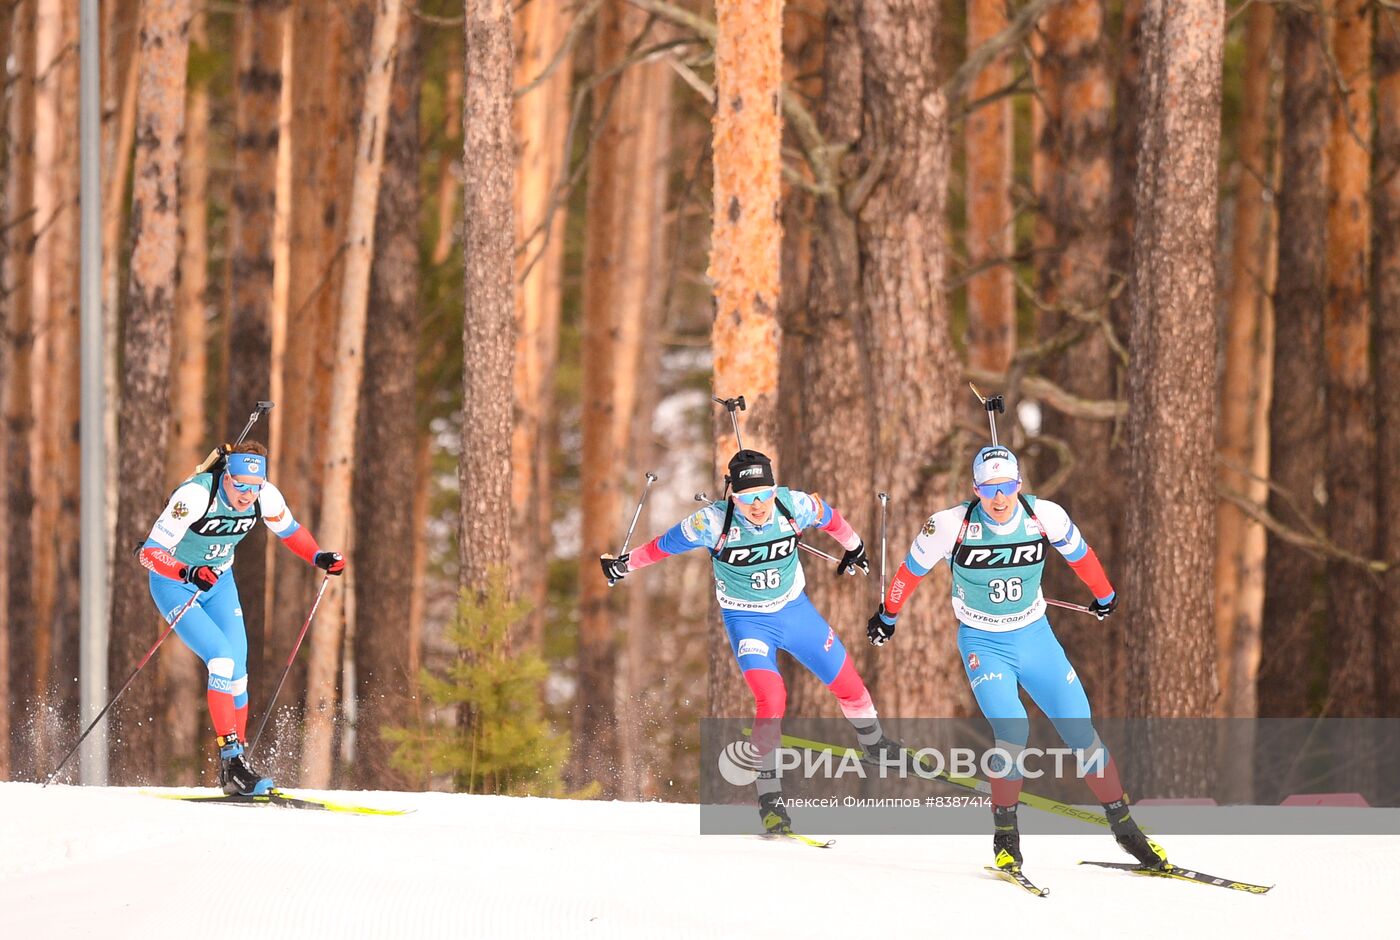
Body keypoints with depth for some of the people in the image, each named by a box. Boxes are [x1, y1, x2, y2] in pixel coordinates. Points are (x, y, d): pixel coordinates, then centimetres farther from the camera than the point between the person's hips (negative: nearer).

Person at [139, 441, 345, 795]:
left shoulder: (266, 497, -16)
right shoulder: (195, 495, -33)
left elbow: (289, 530, 7)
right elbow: (151, 552, -34)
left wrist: (318, 557, -10)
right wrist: (189, 573, -51)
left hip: (219, 583, 6)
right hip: (173, 584, -6)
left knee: (238, 675, -2)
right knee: (222, 659, -22)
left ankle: (234, 771, 8)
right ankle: (231, 756, -20)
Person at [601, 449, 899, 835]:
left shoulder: (795, 507, -21)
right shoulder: (715, 522, -28)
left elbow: (830, 517, 2)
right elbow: (665, 544, -11)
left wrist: (853, 546, 20)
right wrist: (626, 564, -1)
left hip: (795, 609, 4)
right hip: (747, 619, -4)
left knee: (848, 684, 12)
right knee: (771, 699, -24)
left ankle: (875, 746, 43)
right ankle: (770, 797, -14)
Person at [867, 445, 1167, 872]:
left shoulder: (1045, 517, -14)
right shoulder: (952, 526, -20)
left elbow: (1079, 554, 7)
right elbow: (912, 568, -2)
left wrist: (1104, 596, 23)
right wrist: (887, 615, 12)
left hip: (1035, 636, 3)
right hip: (983, 643, -3)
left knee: (1080, 729, -1)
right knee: (1012, 729, -23)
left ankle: (1123, 824, 15)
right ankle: (1005, 833, -6)